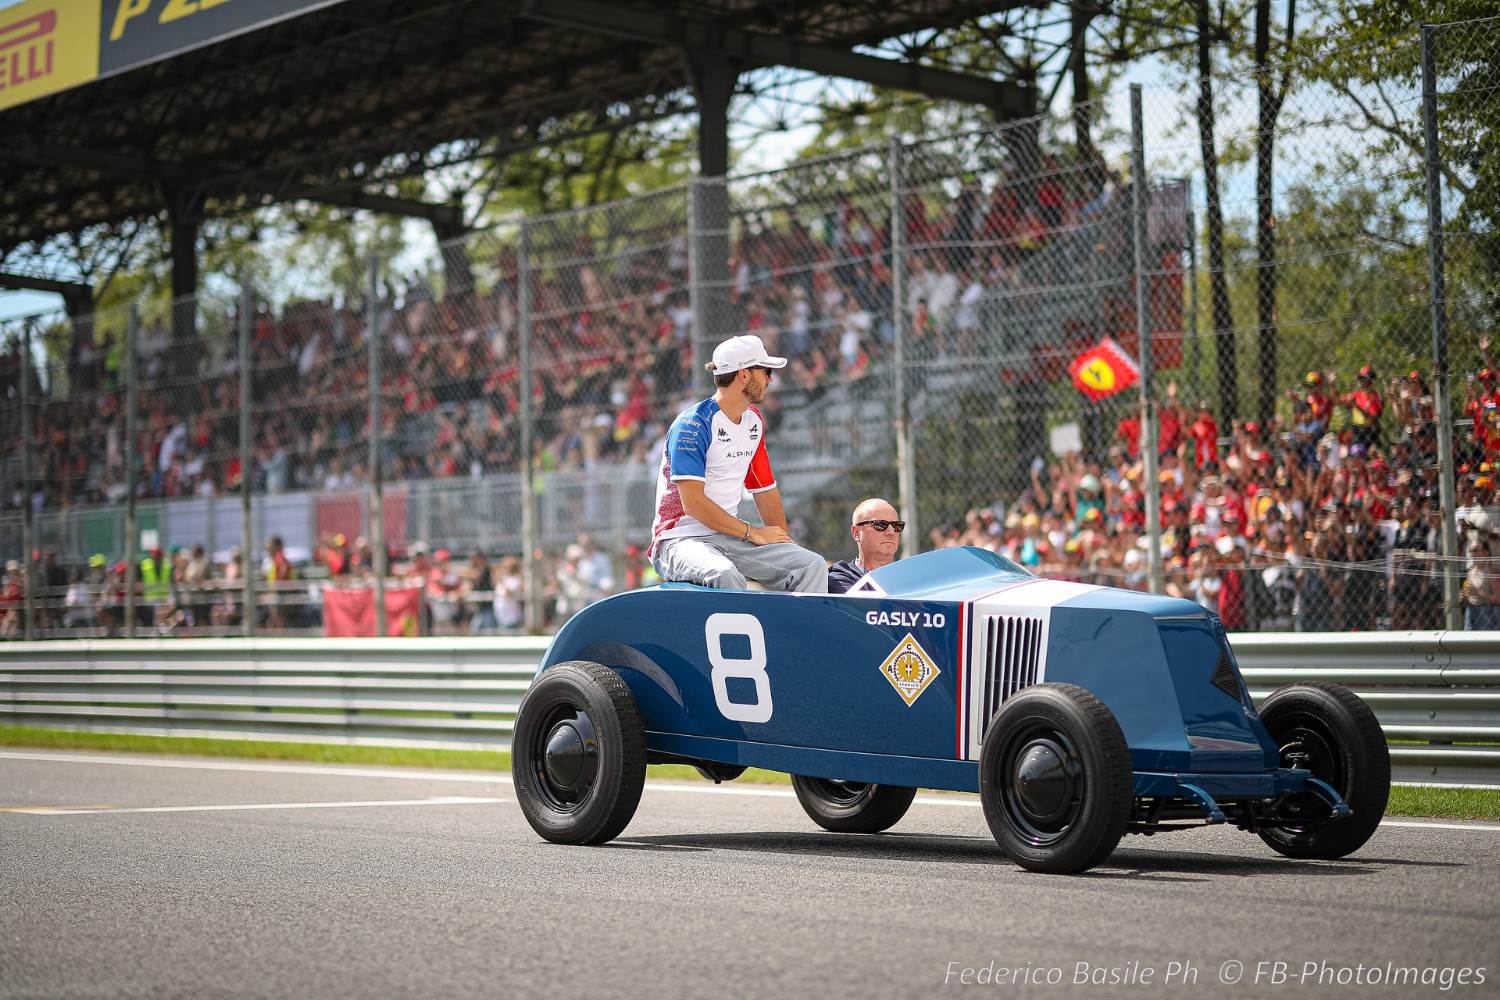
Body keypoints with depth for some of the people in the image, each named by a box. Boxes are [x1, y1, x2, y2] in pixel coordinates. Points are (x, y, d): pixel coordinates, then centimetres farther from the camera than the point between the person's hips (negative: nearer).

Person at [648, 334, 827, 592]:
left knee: (813, 565, -12)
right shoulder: (693, 425, -12)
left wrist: (783, 541, 4)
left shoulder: (754, 421, 14)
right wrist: (753, 533, -14)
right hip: (681, 540, -7)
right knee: (725, 575, -39)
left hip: (731, 538, 7)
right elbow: (692, 502, -18)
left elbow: (765, 488, 19)